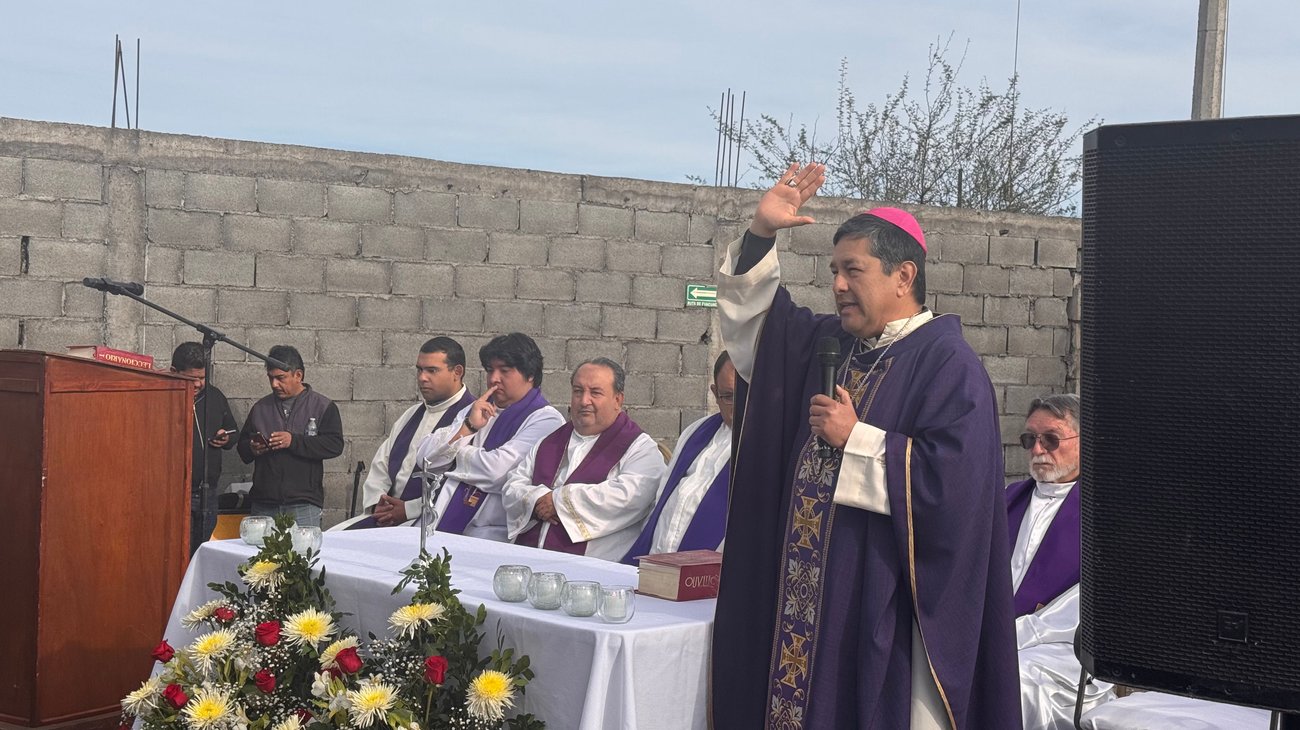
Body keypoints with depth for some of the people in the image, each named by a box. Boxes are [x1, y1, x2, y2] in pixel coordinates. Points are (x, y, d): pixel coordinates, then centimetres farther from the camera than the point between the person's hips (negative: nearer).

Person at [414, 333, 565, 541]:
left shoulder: (546, 420, -3)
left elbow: (498, 472, -15)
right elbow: (426, 457, 12)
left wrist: (458, 450, 4)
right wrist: (468, 426, -3)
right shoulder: (475, 410, 21)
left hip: (492, 535, -6)